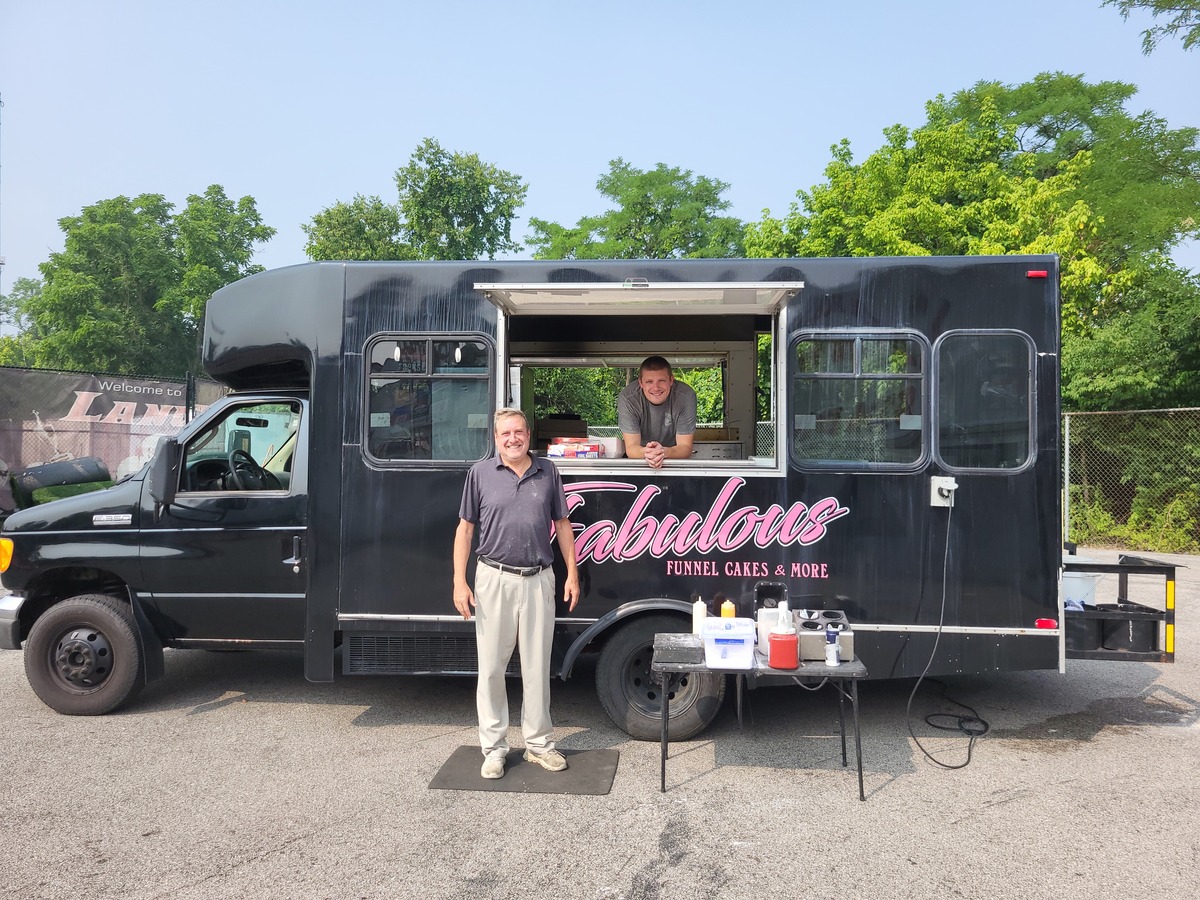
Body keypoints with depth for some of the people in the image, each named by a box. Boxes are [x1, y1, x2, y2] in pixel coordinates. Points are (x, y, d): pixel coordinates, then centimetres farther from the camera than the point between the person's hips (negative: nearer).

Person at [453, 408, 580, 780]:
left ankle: (539, 744, 25)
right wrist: (459, 582, -6)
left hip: (539, 580, 2)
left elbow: (562, 525, 11)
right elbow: (465, 529, 1)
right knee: (491, 668, 6)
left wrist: (572, 574, 6)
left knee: (537, 667, 11)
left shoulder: (547, 472, 6)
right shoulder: (480, 473, 1)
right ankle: (494, 749, 21)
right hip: (494, 580, -1)